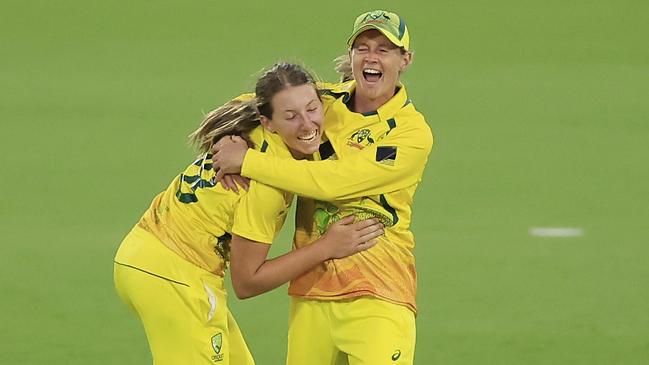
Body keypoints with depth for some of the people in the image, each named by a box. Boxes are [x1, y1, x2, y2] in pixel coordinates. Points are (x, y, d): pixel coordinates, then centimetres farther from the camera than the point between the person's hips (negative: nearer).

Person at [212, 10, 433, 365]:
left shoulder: (412, 132, -10)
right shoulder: (324, 101, 7)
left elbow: (332, 181, -18)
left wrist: (248, 161, -15)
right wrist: (231, 140, -1)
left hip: (375, 296, -5)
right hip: (311, 288, 5)